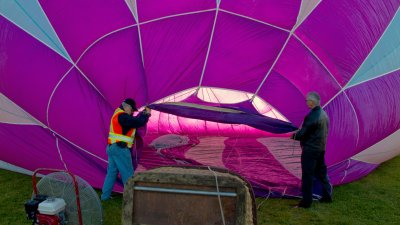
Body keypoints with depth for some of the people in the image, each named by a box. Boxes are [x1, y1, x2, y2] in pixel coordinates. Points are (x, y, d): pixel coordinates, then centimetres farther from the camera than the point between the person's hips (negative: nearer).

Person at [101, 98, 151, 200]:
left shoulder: (118, 115, 15)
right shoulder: (123, 117, -18)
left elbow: (133, 120, 20)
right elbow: (139, 122, -21)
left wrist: (142, 113, 13)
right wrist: (146, 114, -5)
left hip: (112, 147, 10)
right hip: (120, 149, -10)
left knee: (111, 171, 14)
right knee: (127, 173, -2)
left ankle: (105, 195, 19)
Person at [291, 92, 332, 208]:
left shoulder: (311, 116, -22)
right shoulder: (324, 114, 7)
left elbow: (302, 134, -20)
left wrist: (294, 135, 2)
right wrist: (299, 134, 13)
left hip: (310, 150, -9)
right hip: (321, 148, 9)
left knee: (307, 176, 1)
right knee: (321, 172, 21)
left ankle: (306, 201, 9)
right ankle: (327, 195, 32)